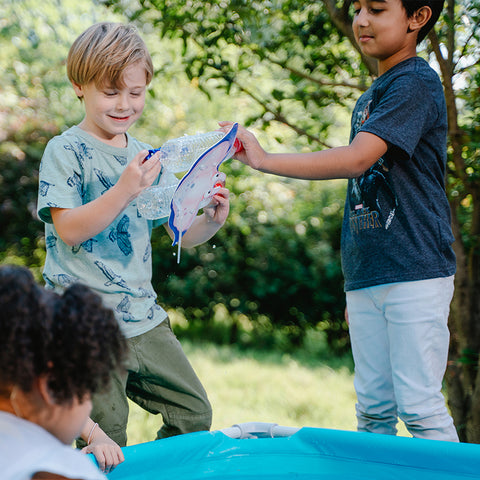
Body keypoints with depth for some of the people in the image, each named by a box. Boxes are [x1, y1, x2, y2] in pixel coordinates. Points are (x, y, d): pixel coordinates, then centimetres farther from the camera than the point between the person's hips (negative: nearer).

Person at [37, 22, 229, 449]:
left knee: (195, 415, 12)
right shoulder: (65, 151, -5)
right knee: (104, 443, -1)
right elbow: (69, 229, -17)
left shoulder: (146, 157, 11)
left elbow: (182, 234, 13)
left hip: (144, 318, 6)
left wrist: (211, 221, -9)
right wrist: (125, 190, -29)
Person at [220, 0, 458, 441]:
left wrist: (264, 160, -22)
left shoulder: (415, 83, -7)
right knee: (373, 409, 9)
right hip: (365, 278, 8)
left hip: (416, 273, -8)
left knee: (419, 407, -6)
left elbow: (357, 159, -21)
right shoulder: (368, 100, 19)